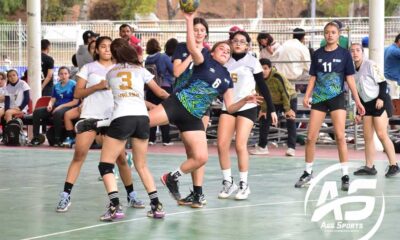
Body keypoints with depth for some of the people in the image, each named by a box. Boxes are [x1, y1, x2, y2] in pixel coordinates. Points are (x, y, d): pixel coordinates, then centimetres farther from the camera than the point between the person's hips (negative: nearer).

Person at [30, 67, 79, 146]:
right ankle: (36, 138, -15)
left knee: (57, 113, -40)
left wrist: (61, 106, -15)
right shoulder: (56, 86, 18)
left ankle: (58, 139, -31)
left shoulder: (73, 85, -1)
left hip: (68, 107, -7)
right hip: (56, 107, 7)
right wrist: (50, 105, -8)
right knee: (37, 112, -13)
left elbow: (75, 102, -8)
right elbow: (53, 99, 17)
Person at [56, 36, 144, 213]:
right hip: (90, 116, -2)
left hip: (113, 118, 2)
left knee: (121, 158, 1)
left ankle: (131, 196, 15)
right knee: (79, 155, -9)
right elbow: (77, 94, 1)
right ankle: (65, 196, -8)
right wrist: (97, 86, -11)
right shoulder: (88, 68, 7)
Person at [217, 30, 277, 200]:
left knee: (240, 145, -13)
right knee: (222, 144, -7)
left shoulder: (252, 61, -1)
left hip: (247, 107, -3)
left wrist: (272, 109, -2)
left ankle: (244, 184, 1)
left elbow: (263, 87, 0)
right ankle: (228, 182, 9)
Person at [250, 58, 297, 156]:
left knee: (290, 122, -16)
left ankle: (291, 147, -13)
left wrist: (287, 109, -26)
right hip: (274, 102, 6)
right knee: (264, 119, 2)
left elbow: (285, 92, -28)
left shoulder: (277, 77, -34)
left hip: (289, 99, -6)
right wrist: (263, 109, -3)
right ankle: (262, 146, 13)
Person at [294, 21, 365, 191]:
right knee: (310, 137, 2)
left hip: (337, 98, -2)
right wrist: (307, 96, -3)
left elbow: (350, 79, 2)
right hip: (319, 99, 2)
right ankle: (308, 173, 16)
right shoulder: (318, 54, 6)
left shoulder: (344, 54, 0)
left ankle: (345, 176, -2)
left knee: (340, 137, -8)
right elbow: (313, 78, 9)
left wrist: (357, 101, -2)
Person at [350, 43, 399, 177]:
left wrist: (381, 98, -23)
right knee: (367, 136, 4)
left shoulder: (370, 65, -8)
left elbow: (382, 82, -11)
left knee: (381, 134, -12)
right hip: (367, 105, 7)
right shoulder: (354, 71, 12)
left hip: (379, 102, -7)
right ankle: (369, 167, 9)